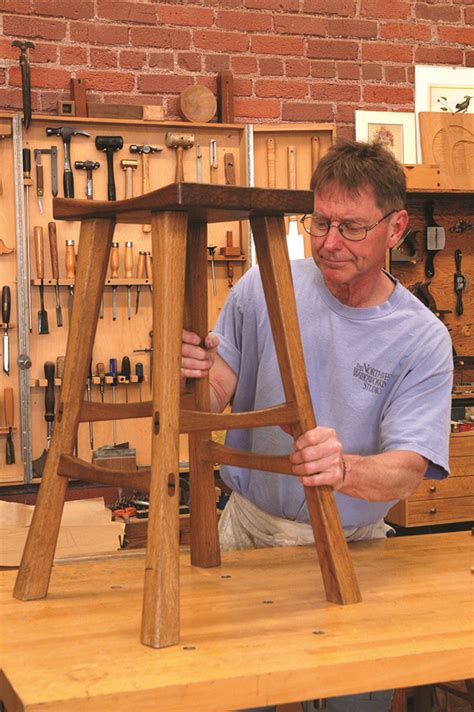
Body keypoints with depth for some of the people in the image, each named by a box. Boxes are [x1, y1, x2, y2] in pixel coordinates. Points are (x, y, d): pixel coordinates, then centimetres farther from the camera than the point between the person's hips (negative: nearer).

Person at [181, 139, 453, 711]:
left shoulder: (424, 341, -11)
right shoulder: (264, 289, -8)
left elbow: (408, 470, -18)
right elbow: (214, 402, -6)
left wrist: (343, 469, -40)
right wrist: (194, 377, -30)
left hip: (351, 545, 0)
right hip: (250, 528, 1)